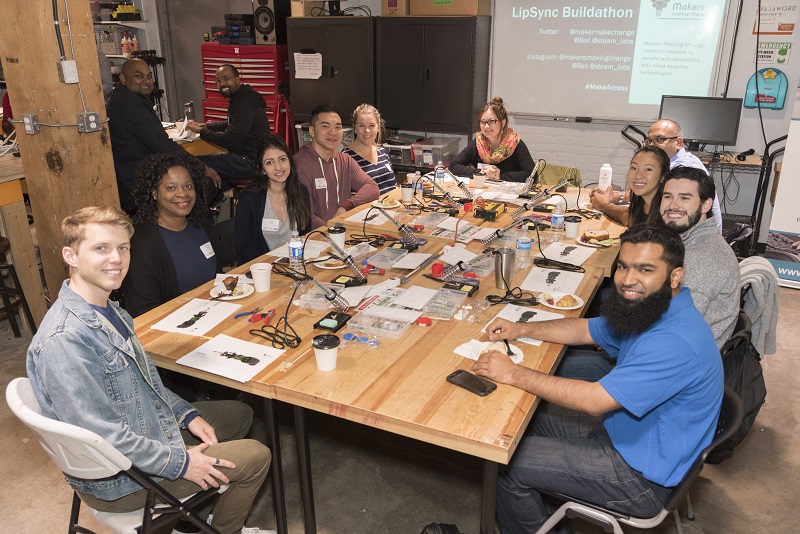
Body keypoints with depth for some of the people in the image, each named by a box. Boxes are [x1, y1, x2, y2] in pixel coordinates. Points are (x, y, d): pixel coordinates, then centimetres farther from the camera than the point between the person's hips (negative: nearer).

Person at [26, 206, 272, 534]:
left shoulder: (108, 309, 1)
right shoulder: (63, 340, -31)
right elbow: (102, 435, -30)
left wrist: (187, 414, 3)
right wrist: (180, 462, -21)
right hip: (117, 481, -10)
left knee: (239, 414, 20)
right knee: (256, 457, -6)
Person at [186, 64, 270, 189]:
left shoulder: (244, 104, -21)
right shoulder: (239, 99, 13)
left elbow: (230, 141, -21)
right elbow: (230, 125, 28)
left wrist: (200, 131, -9)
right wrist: (205, 126, 14)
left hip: (250, 162, -11)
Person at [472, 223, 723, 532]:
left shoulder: (675, 341, -33)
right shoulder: (650, 308, -2)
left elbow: (594, 400, -33)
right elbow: (586, 329, 11)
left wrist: (514, 374, -27)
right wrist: (521, 330, -2)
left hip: (644, 473, -9)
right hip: (622, 429, 9)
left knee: (511, 464, -8)